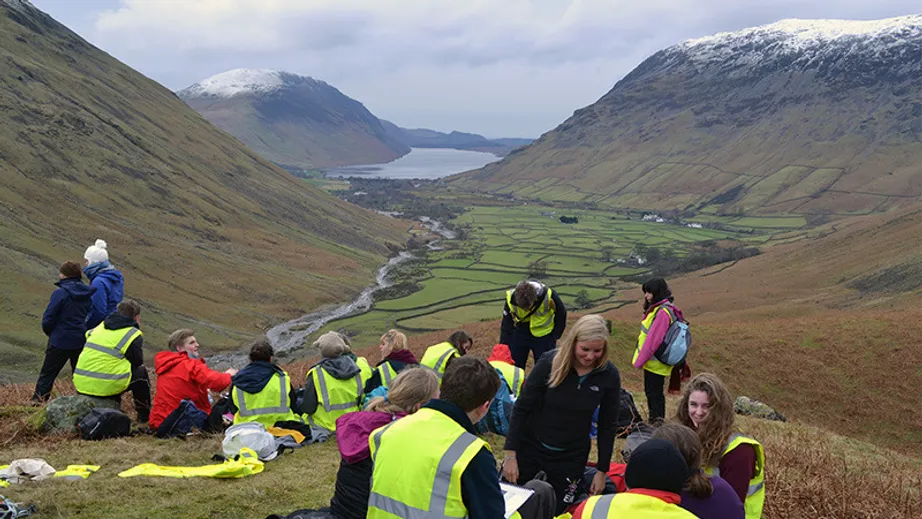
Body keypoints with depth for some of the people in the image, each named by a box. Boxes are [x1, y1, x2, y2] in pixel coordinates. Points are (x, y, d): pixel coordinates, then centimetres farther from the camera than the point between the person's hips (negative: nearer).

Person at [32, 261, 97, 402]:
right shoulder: (86, 293, 0)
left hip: (61, 342, -5)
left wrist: (50, 333, 6)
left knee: (47, 374, 7)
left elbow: (47, 319, -13)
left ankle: (37, 401, 10)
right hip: (82, 342, 5)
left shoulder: (60, 293, -16)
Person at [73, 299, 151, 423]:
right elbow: (137, 361, 0)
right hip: (107, 386, -7)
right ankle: (144, 415, 21)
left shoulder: (100, 327, 15)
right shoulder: (133, 335, -3)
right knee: (141, 372, 15)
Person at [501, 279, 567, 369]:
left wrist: (555, 336, -5)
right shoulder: (510, 298, -24)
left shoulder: (548, 295, -29)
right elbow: (507, 327, -10)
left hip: (544, 335, -2)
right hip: (520, 334, 2)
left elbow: (561, 314, -8)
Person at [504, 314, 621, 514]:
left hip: (571, 456, 1)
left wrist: (601, 470, -1)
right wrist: (511, 455, -14)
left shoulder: (609, 375, -13)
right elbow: (522, 408, -12)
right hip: (530, 446, 0)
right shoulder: (549, 362, -19)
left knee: (556, 510, 9)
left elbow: (607, 426, -3)